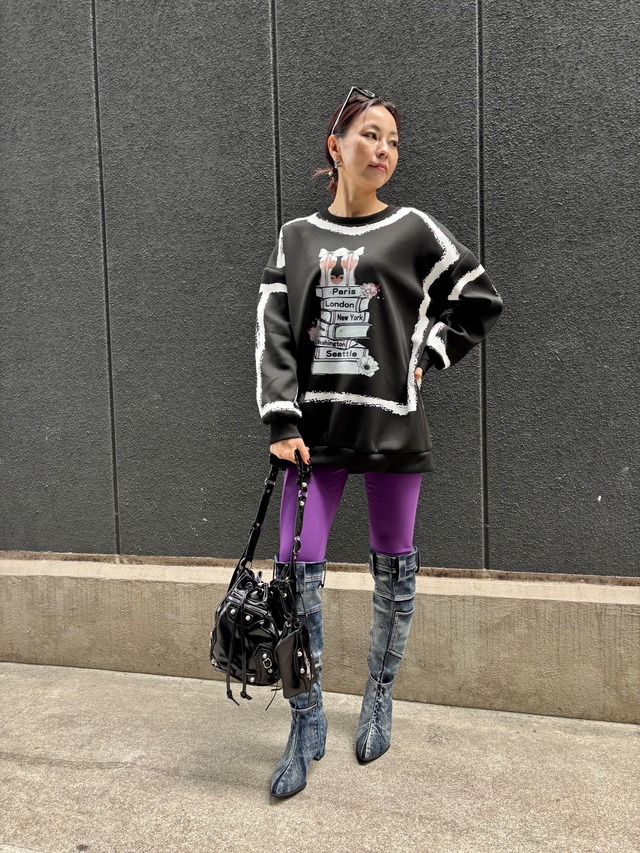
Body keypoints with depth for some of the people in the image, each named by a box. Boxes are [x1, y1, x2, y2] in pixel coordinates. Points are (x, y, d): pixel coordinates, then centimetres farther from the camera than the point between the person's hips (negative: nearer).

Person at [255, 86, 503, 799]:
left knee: (393, 568, 9)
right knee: (296, 571, -1)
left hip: (391, 423, -1)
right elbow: (274, 332, 2)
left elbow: (480, 302, 11)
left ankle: (378, 703, 31)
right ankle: (307, 726, 18)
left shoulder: (414, 230, 6)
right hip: (316, 425, 2)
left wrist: (424, 359, 1)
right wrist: (283, 422, -7)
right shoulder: (296, 238, 10)